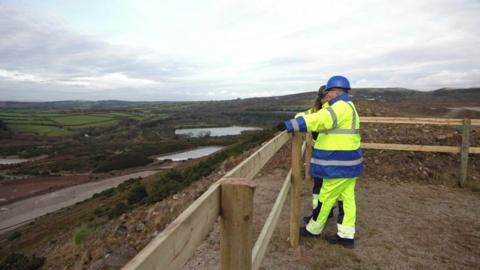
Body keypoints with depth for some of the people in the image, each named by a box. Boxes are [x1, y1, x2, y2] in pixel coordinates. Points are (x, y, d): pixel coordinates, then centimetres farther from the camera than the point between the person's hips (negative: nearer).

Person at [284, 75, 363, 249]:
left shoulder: (341, 107, -18)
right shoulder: (345, 107, 16)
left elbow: (318, 120, -33)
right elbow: (321, 117, 16)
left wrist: (290, 125, -35)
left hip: (340, 164, -10)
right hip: (347, 162, 10)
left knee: (326, 197, 5)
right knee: (347, 198, 11)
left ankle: (313, 229, 21)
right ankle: (347, 236, 19)